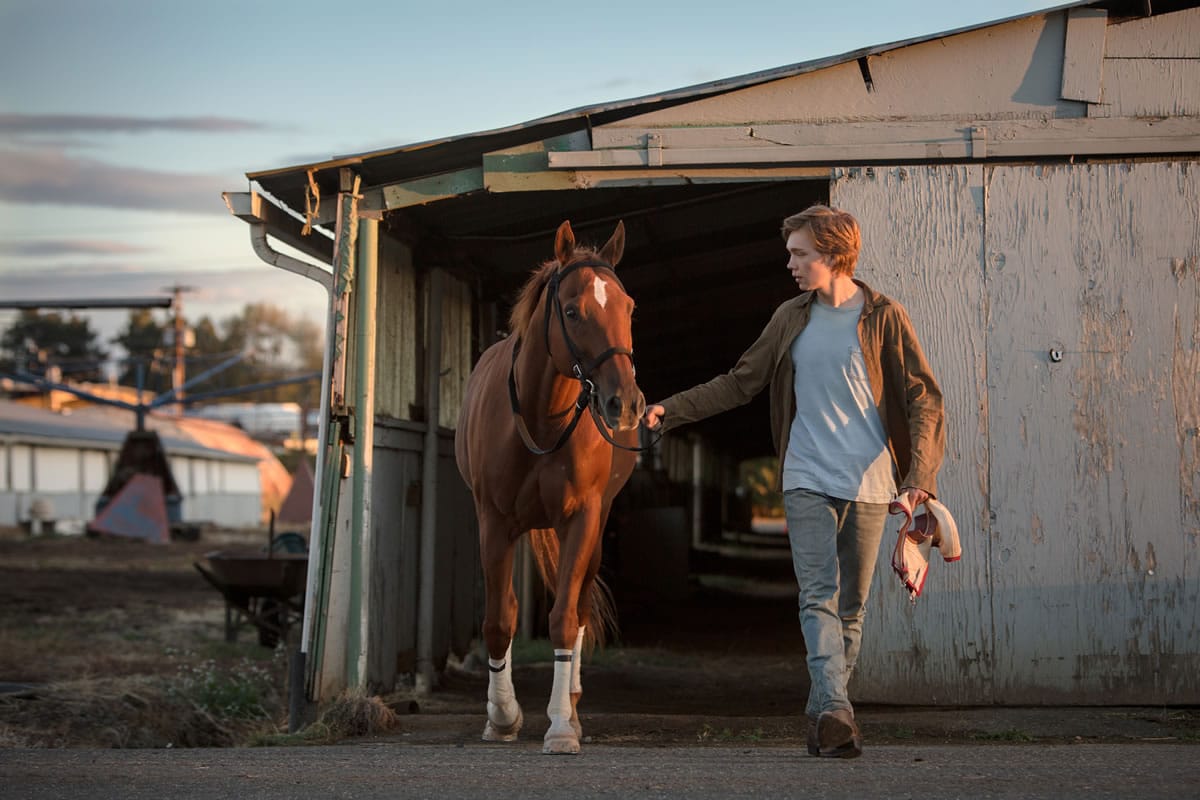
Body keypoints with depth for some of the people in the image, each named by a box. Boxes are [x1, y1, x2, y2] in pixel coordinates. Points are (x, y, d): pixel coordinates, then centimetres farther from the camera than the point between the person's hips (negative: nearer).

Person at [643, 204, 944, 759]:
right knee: (818, 596, -14)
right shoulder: (791, 319, 8)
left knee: (851, 606, 4)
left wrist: (919, 475, -16)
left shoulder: (884, 318, -2)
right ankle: (835, 712, -23)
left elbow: (923, 398, -4)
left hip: (868, 484, -1)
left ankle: (821, 715, 15)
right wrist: (671, 411, 10)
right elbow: (740, 383, 17)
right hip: (808, 481, 2)